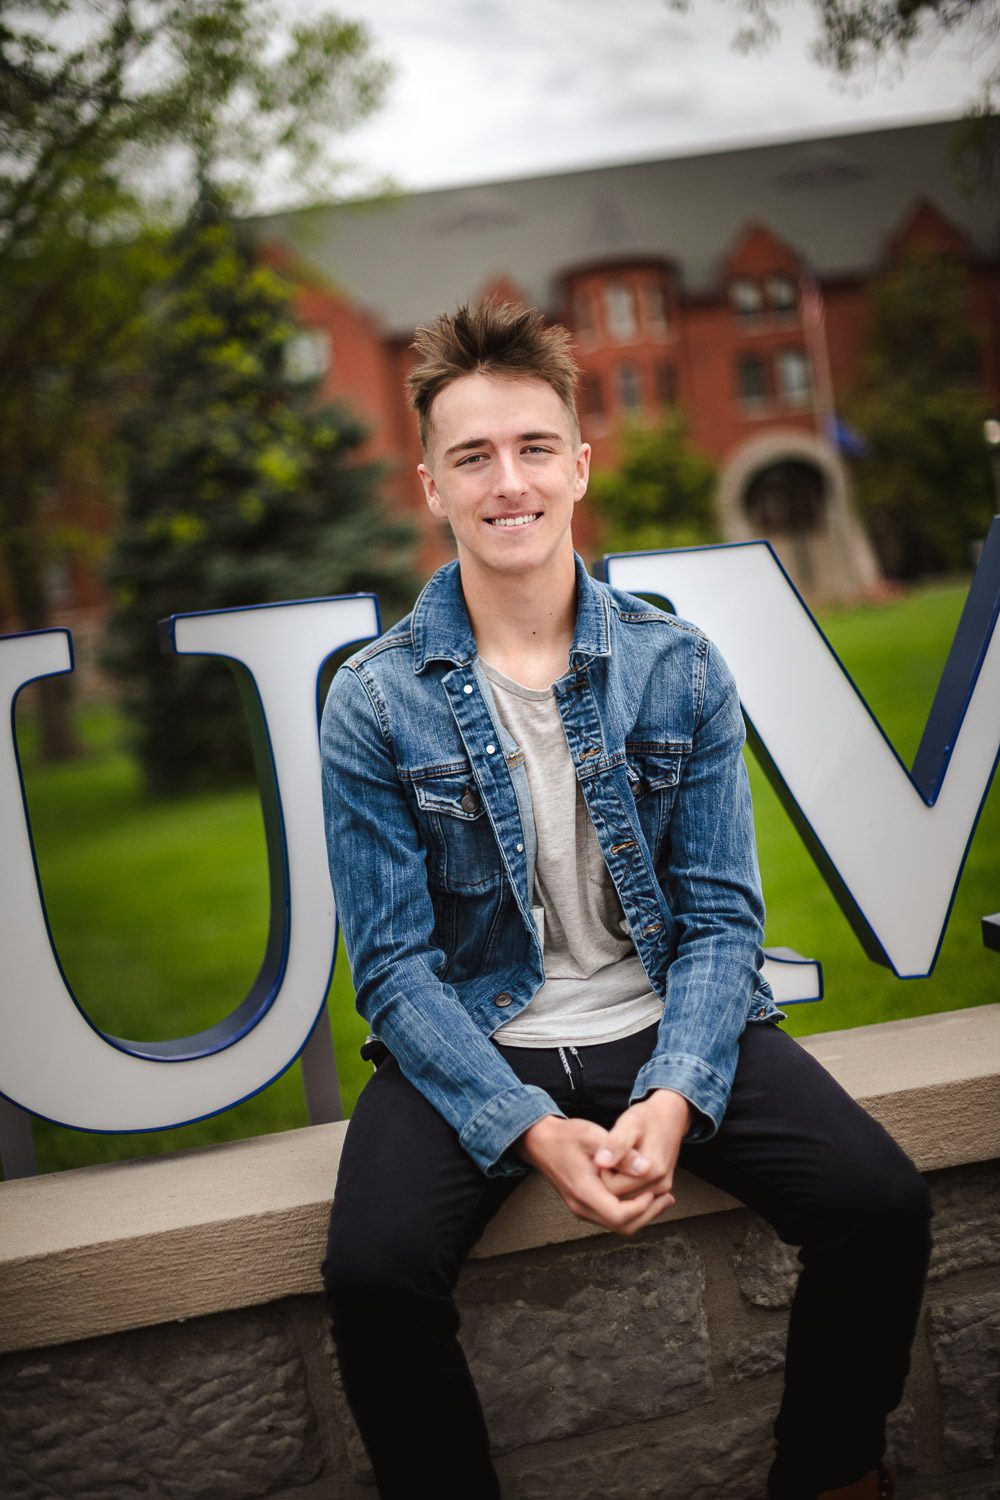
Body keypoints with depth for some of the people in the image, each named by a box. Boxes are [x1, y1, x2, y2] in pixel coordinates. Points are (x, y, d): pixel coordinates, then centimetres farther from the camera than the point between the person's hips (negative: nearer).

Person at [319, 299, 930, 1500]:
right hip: (471, 1045, -1)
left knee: (882, 1205, -17)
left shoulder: (679, 667, 0)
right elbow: (394, 963, -8)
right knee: (373, 1269, -27)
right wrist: (531, 1129, -22)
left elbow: (722, 916, -1)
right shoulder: (374, 703, -6)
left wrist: (674, 1097, -19)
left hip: (666, 1028, 2)